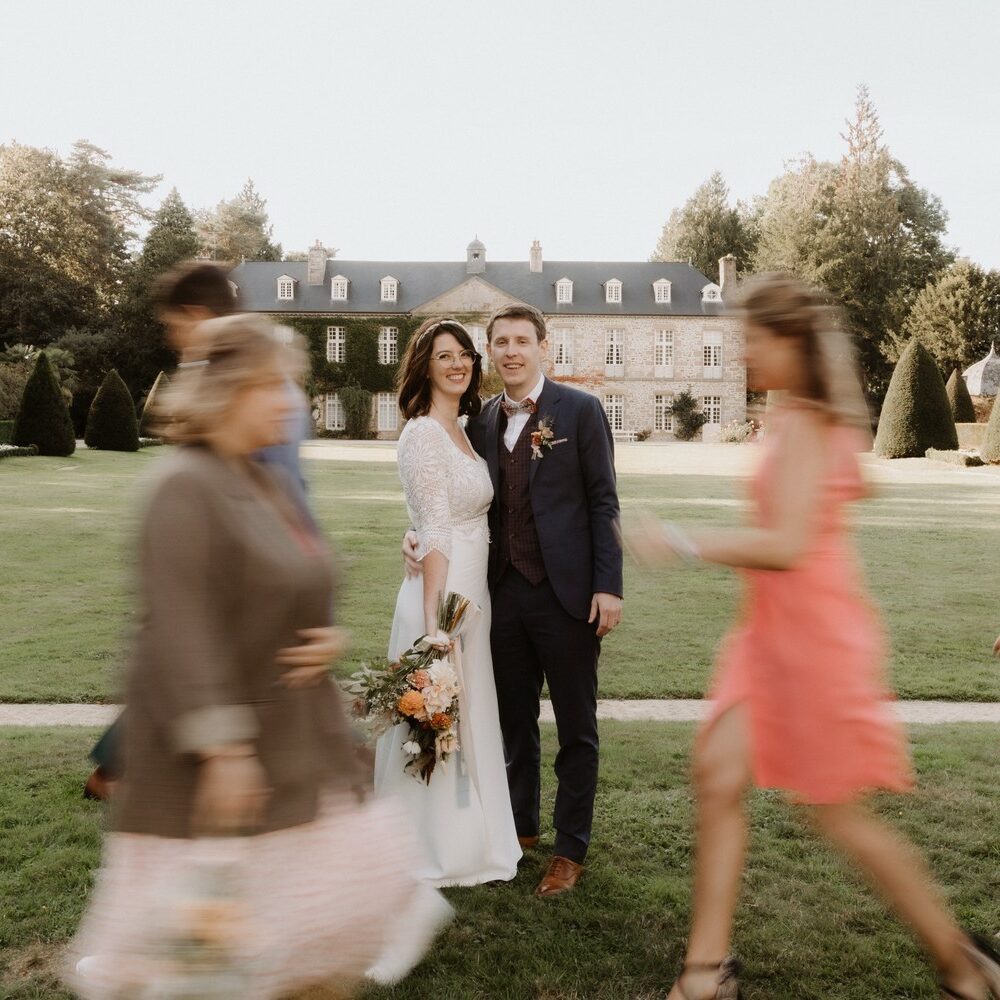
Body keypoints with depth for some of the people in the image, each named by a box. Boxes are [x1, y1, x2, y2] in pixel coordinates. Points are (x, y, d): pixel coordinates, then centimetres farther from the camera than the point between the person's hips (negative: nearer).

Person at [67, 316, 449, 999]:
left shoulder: (261, 482, 8)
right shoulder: (184, 487, -20)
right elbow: (180, 630, -25)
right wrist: (222, 747, -27)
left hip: (290, 732, 9)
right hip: (208, 743, -9)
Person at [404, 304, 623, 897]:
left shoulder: (579, 410, -4)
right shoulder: (482, 422, 10)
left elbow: (603, 502, -6)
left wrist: (609, 586, -12)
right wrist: (424, 536, -6)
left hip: (566, 593, -4)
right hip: (504, 593, 5)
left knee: (576, 729, 8)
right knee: (515, 722, 18)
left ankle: (571, 851, 23)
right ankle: (521, 828, 37)